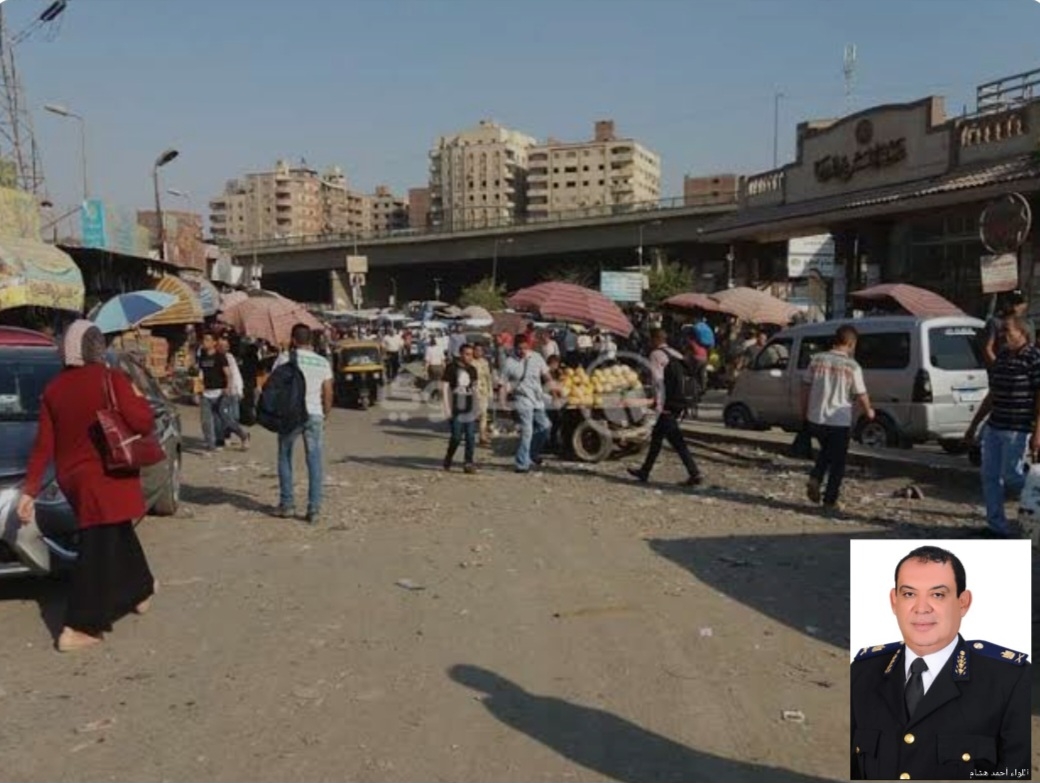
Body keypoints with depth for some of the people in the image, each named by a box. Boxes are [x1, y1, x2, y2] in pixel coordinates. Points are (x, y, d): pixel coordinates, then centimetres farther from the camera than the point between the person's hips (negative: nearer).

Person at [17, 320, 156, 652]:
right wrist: (137, 397, 4)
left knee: (118, 536, 23)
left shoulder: (53, 389, 3)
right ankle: (79, 628, -4)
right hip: (105, 478, -6)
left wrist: (30, 490, 6)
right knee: (99, 549, -3)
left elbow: (44, 445, 2)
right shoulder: (112, 379, -12)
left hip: (71, 477, 6)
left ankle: (141, 590, 40)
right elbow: (143, 423, -16)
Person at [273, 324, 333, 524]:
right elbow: (328, 394, 6)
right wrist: (325, 415, 18)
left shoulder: (284, 358, -1)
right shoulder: (323, 362, 7)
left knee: (285, 458, 15)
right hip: (314, 415, 2)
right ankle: (314, 509, 3)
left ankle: (287, 504, 17)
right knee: (315, 462, 5)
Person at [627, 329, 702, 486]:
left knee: (676, 440, -5)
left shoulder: (656, 355, -5)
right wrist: (685, 400, 16)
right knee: (657, 435, 17)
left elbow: (658, 379, -16)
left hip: (668, 403, -8)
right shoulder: (676, 354, 18)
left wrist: (659, 403, -17)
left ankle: (695, 475, -7)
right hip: (681, 402, 8)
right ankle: (644, 472, 22)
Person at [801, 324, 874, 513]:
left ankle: (815, 478, 7)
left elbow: (805, 387, 4)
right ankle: (830, 501, 12)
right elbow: (861, 395, -6)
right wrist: (869, 411, 14)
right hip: (840, 422, -4)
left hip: (815, 419, 4)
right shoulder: (852, 367, -11)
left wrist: (804, 412, 16)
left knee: (826, 450, 28)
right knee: (837, 462, 10)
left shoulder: (817, 360, -1)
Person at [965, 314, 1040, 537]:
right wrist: (974, 425, 21)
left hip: (1017, 429, -8)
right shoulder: (1001, 357, 13)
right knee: (989, 475, 7)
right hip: (994, 426, 8)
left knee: (1010, 477, -6)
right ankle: (997, 525, 15)